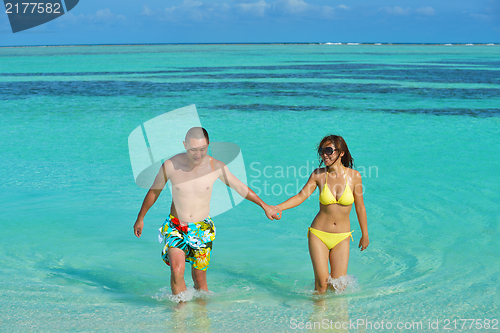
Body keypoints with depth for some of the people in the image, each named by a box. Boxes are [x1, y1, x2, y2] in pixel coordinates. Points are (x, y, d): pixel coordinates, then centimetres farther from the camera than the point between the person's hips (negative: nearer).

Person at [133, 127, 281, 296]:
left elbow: (241, 188, 4)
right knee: (177, 270, -21)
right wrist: (140, 218, 15)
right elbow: (154, 192, 4)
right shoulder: (170, 166, -13)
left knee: (200, 279, 5)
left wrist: (265, 206, 11)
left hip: (202, 228, 1)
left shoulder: (216, 166, -11)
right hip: (175, 226, -1)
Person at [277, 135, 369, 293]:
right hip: (319, 234, 0)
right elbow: (300, 197, -4)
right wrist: (277, 208, -19)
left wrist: (365, 235, 12)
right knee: (322, 283, -7)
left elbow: (360, 207, 3)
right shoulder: (319, 174, -5)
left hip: (341, 238, 0)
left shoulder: (353, 176, -6)